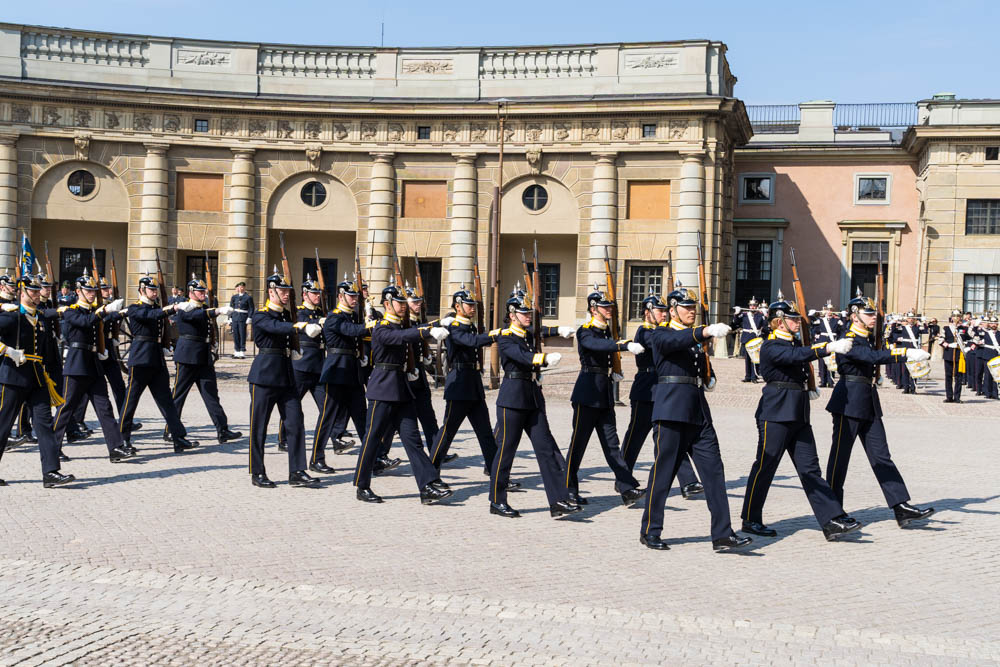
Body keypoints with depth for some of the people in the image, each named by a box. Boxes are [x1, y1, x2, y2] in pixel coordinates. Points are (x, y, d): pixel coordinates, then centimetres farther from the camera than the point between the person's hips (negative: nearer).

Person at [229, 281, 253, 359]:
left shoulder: (248, 297, -1)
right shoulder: (234, 297, 12)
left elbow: (251, 309, -2)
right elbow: (231, 307, 16)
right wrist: (230, 318, 9)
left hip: (243, 319, -4)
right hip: (235, 318, 4)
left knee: (242, 335, -3)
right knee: (235, 335, 5)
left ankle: (242, 352, 1)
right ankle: (237, 352, 11)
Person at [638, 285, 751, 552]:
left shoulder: (697, 338, 21)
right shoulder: (661, 335, 0)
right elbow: (675, 342, -26)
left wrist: (705, 353, 9)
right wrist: (706, 332, -39)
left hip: (699, 413, 7)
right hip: (671, 411, -7)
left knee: (714, 470, 0)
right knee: (663, 470, -1)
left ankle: (723, 534, 1)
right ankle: (650, 531, 12)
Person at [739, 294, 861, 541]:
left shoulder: (796, 342, 16)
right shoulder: (771, 347, -13)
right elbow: (797, 355, -28)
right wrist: (831, 347, -38)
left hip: (799, 415, 8)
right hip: (776, 414, -8)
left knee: (810, 468, 5)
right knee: (765, 466, 0)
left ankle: (832, 521, 1)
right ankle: (751, 520, 11)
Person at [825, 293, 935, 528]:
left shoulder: (867, 340, 16)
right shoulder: (849, 340, -15)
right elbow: (875, 357, -30)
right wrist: (907, 354, -34)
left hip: (869, 405, 9)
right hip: (848, 403, -9)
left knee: (881, 456, 6)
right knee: (840, 456, 0)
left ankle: (902, 509, 5)